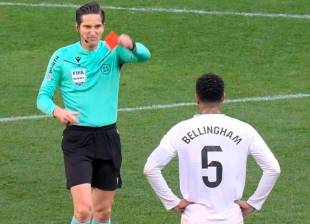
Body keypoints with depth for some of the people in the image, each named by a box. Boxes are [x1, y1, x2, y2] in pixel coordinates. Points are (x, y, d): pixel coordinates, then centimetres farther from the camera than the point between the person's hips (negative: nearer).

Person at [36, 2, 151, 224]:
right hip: (77, 139, -3)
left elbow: (144, 55, -20)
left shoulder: (113, 51, 0)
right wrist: (57, 111, -21)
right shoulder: (62, 56, -2)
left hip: (108, 137, 3)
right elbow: (43, 96, 1)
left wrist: (131, 45, -43)